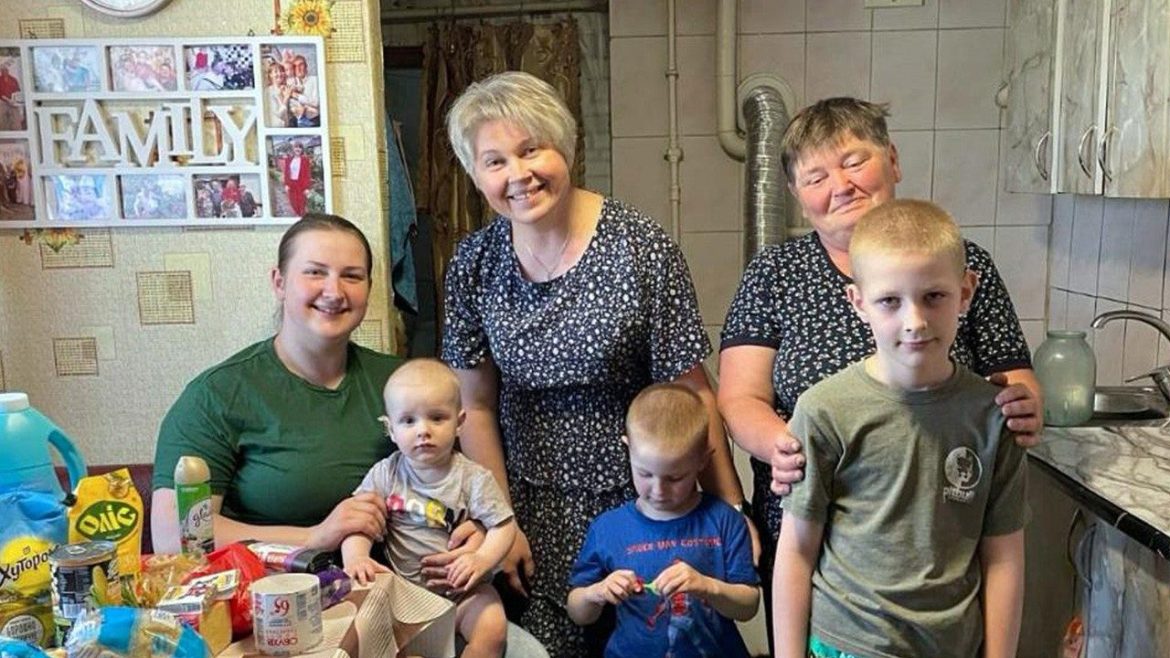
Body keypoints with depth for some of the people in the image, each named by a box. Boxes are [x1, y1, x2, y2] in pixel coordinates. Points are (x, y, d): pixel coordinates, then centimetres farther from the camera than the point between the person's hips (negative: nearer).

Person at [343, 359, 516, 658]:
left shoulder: (473, 478, -8)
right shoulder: (386, 474, -2)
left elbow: (503, 526, -9)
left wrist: (482, 559, -27)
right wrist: (355, 557, -26)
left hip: (462, 589, -2)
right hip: (403, 586, 2)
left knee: (492, 630, -24)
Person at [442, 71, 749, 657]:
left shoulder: (641, 248, -15)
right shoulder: (474, 264, -4)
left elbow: (691, 394, -11)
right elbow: (476, 406, 2)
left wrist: (733, 513, -10)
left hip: (635, 498, -2)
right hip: (532, 506, 3)